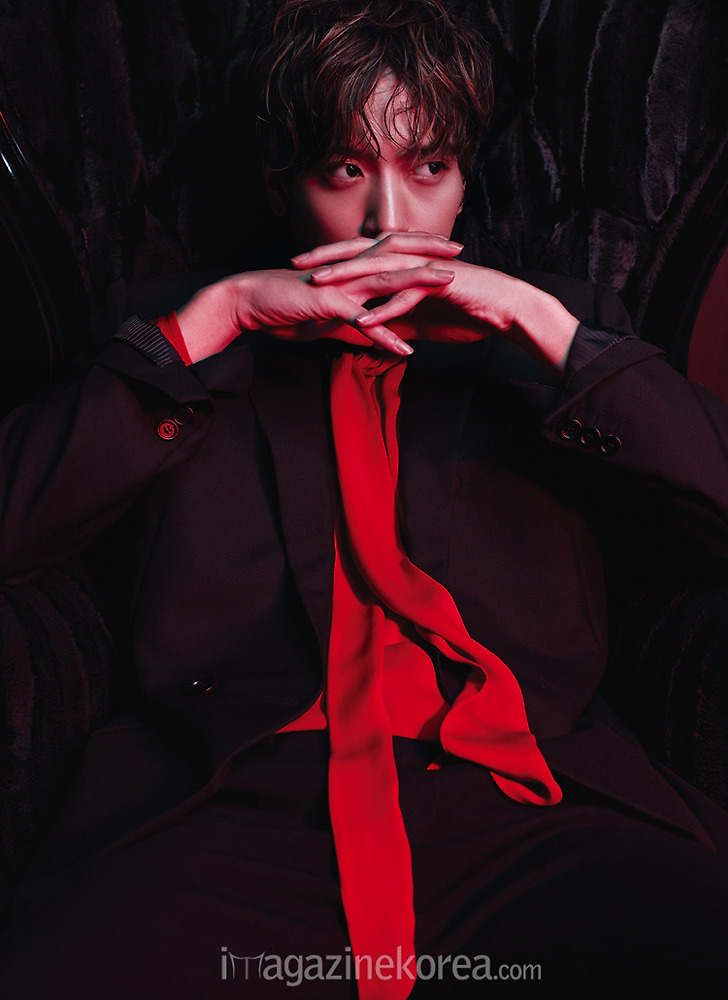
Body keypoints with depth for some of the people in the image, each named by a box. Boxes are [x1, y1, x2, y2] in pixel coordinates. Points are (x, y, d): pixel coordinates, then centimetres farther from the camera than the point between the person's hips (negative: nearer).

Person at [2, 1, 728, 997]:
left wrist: (538, 317, -3)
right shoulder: (201, 351, 16)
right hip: (242, 812, 0)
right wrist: (215, 315, -2)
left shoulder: (548, 334, 18)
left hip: (524, 807, 2)